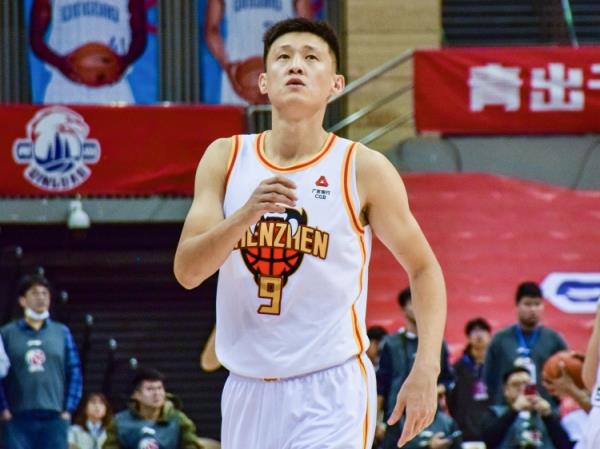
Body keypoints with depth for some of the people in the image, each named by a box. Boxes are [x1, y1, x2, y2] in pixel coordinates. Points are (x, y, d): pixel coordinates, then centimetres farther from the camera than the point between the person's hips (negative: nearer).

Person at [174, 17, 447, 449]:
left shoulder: (363, 170, -5)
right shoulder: (226, 158, 3)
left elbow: (424, 268, 3)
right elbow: (187, 271, -5)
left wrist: (426, 369, -8)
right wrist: (245, 215, -23)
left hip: (330, 392, -4)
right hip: (248, 391, 4)